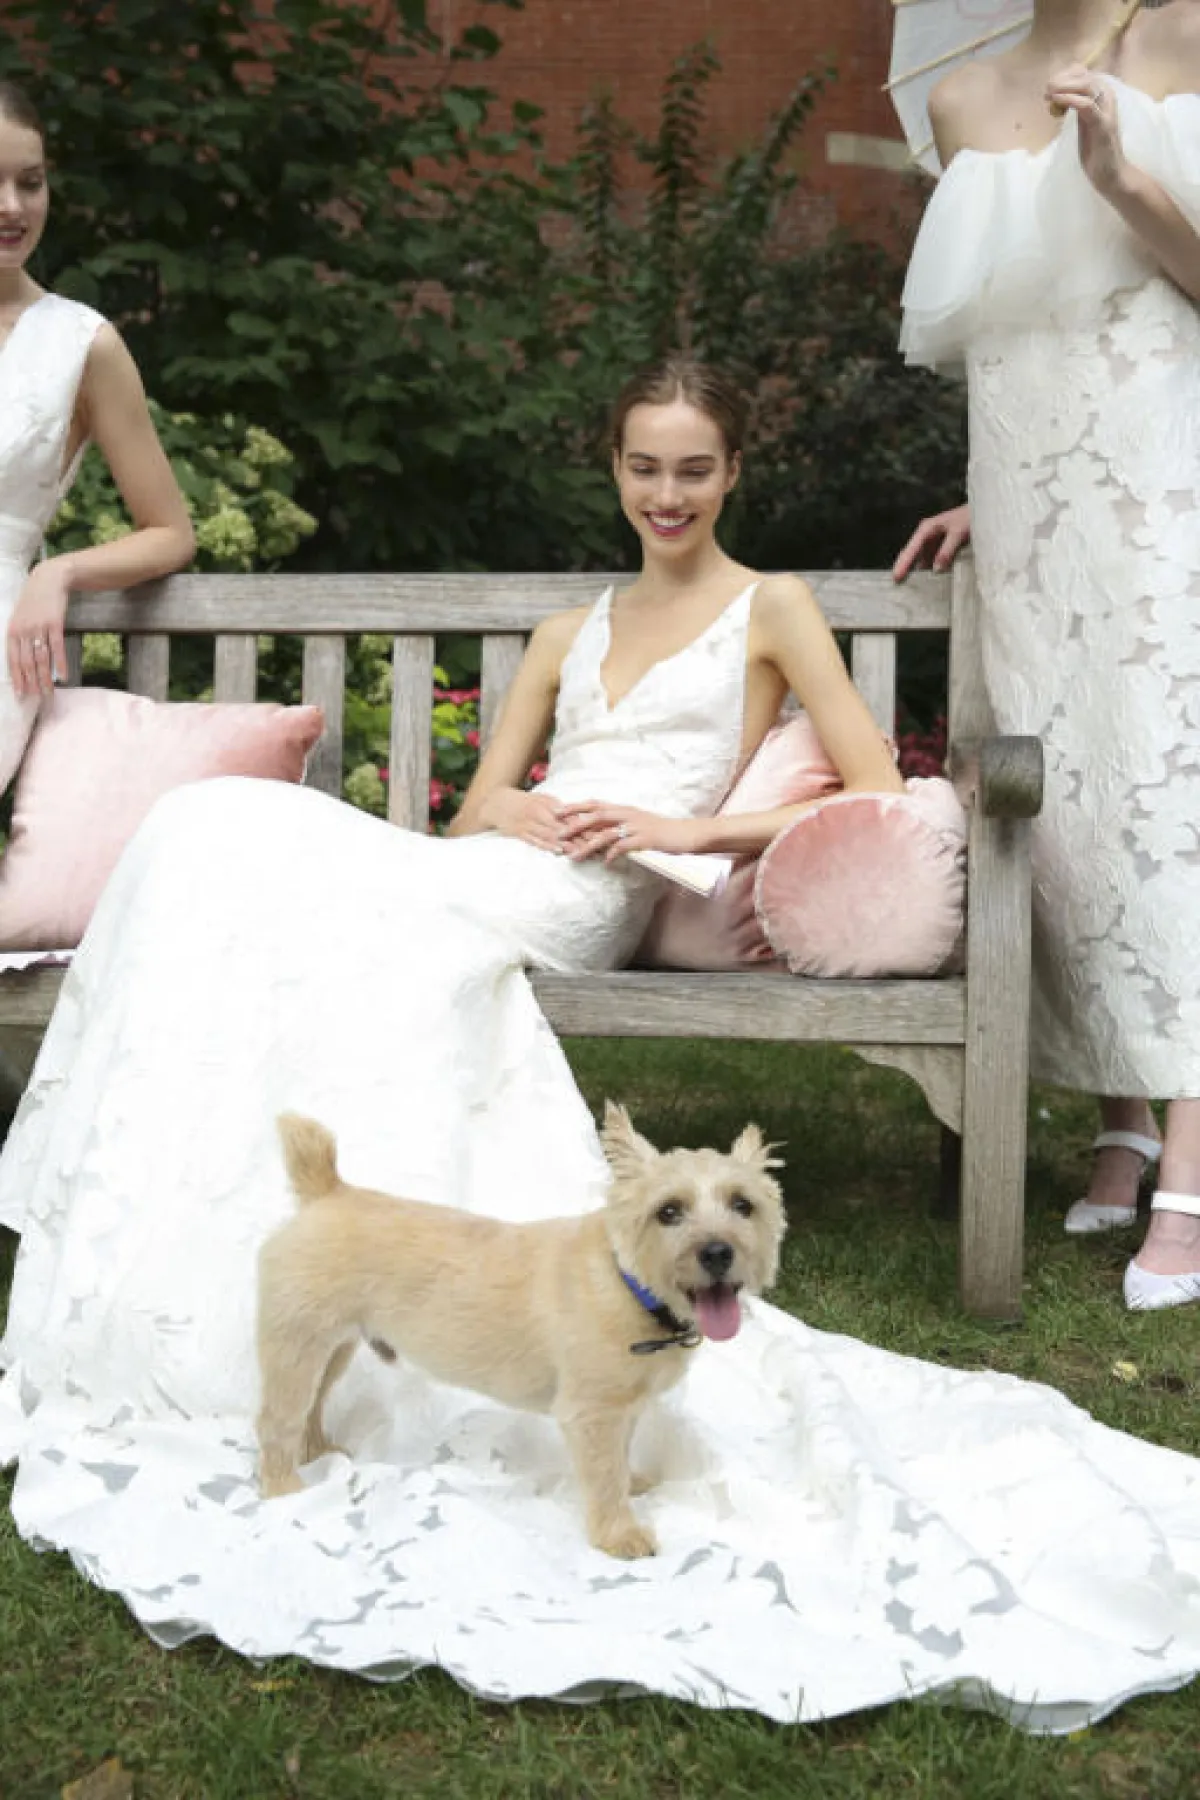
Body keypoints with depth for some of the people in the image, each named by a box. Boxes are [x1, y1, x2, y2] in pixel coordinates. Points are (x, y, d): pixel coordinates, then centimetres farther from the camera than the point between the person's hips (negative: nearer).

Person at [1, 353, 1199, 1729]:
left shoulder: (771, 609, 14)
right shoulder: (567, 632, 29)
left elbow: (874, 790, 3)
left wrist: (693, 826, -7)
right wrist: (509, 811, -3)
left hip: (583, 897, -5)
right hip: (483, 876, 6)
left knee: (353, 907, -30)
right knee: (219, 832, -18)